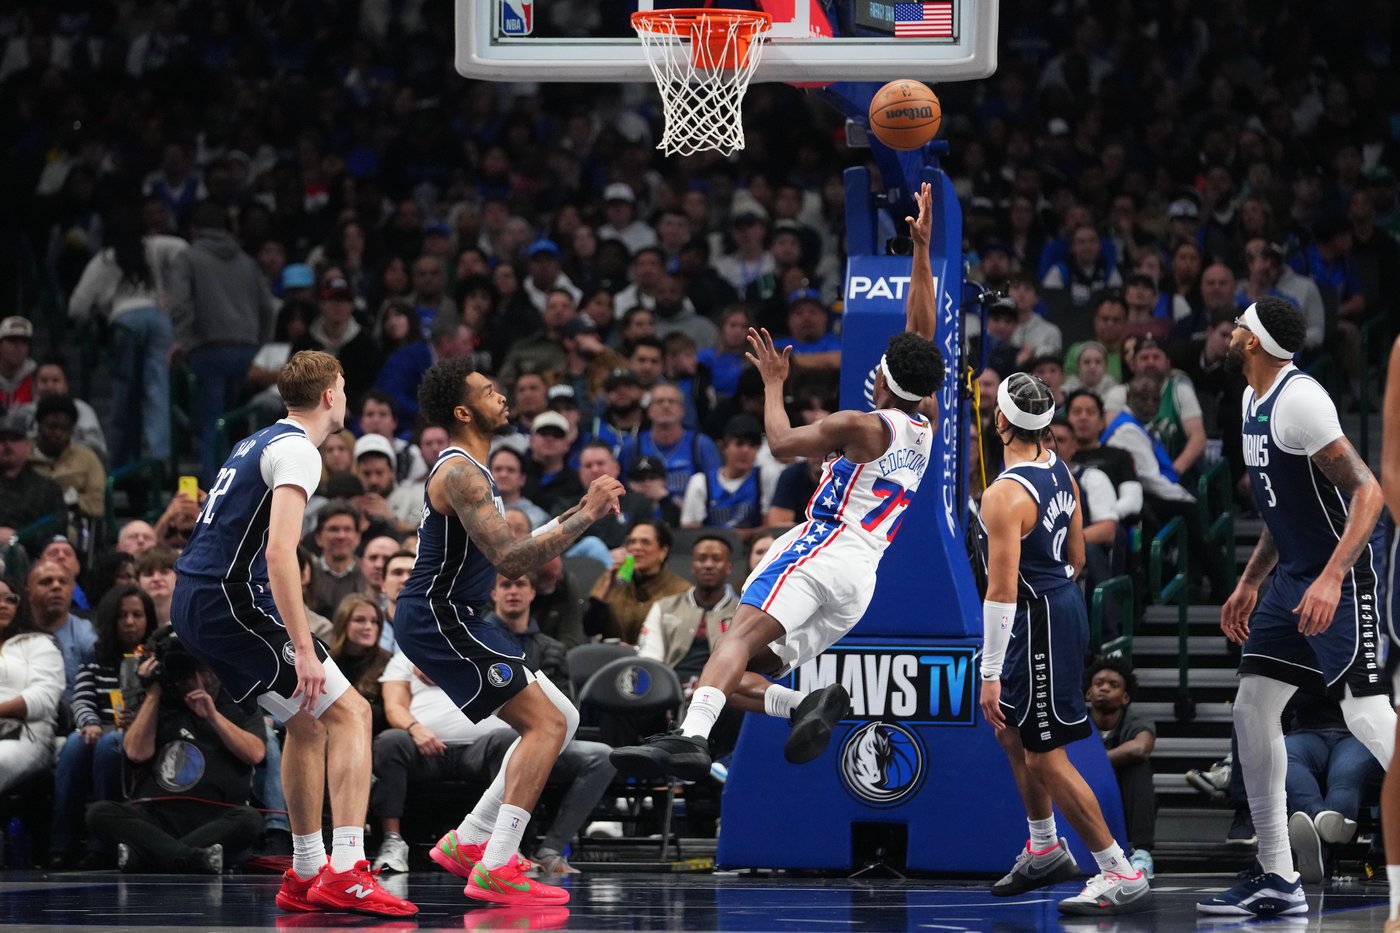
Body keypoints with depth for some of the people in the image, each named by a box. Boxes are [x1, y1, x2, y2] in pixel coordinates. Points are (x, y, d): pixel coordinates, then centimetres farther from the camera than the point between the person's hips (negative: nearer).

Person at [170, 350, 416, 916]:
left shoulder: (258, 443, 19)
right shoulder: (297, 450, -11)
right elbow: (279, 551, -23)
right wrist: (303, 650, -26)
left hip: (194, 604, 10)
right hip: (232, 599, -10)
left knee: (308, 719, 21)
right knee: (349, 713, -10)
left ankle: (307, 875, 22)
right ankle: (346, 873, -21)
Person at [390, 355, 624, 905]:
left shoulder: (468, 470, 17)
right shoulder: (461, 474, -17)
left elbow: (510, 557, 22)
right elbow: (510, 559, -26)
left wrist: (576, 516, 14)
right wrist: (585, 517, -23)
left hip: (449, 620, 10)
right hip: (437, 619, -10)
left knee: (561, 719, 13)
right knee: (547, 724, -15)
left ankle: (470, 842, 14)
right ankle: (494, 871, -20)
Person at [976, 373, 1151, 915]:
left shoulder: (1004, 496, -24)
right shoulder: (1060, 472, 4)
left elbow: (1002, 591, -26)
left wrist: (991, 674, -23)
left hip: (1039, 624, -10)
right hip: (1065, 603, 10)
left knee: (1046, 759, -3)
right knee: (1011, 732, 25)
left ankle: (1122, 877, -3)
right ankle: (1045, 851, 38)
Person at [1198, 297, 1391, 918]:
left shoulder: (1299, 400, -19)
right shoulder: (1254, 401, 12)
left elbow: (1367, 492, -23)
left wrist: (1331, 580, -31)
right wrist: (1249, 584, 24)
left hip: (1338, 579, -10)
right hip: (1292, 576, 10)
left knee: (1366, 713, -17)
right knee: (1252, 710, 8)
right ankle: (1277, 880, 12)